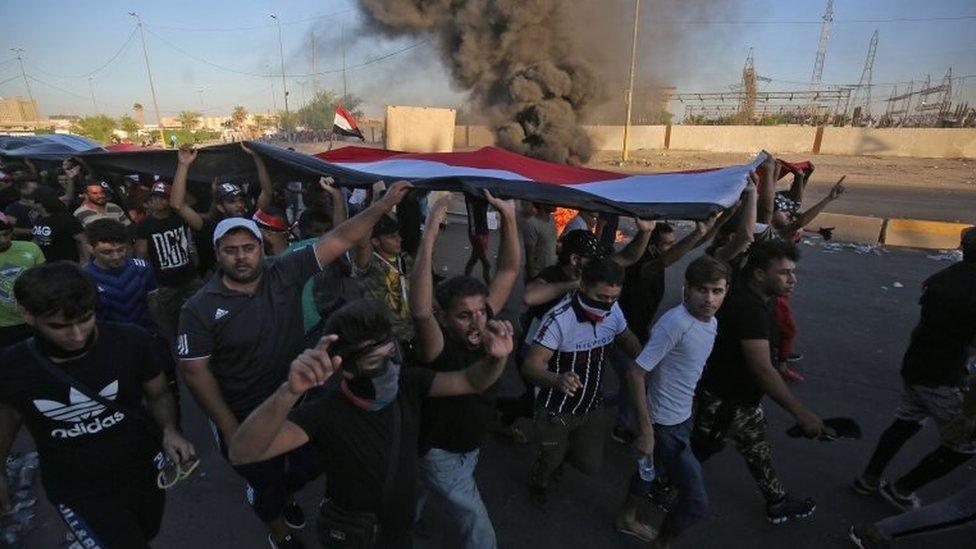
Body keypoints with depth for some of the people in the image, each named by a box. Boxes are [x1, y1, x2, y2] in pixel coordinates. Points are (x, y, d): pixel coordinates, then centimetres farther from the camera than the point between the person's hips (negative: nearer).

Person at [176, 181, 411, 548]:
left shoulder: (285, 272, -13)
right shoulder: (200, 309, -17)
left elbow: (339, 240, -17)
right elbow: (195, 371, -14)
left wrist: (383, 205, -23)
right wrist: (230, 428, -15)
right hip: (245, 418, -2)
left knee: (311, 464, 23)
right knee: (265, 483, 21)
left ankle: (285, 495, 59)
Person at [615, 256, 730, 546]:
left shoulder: (711, 322, -1)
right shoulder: (675, 323, -29)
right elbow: (635, 374, -27)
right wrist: (646, 431, -24)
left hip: (683, 417, 9)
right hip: (666, 425, -9)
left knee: (653, 468, 27)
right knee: (697, 502, 0)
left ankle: (627, 519, 52)